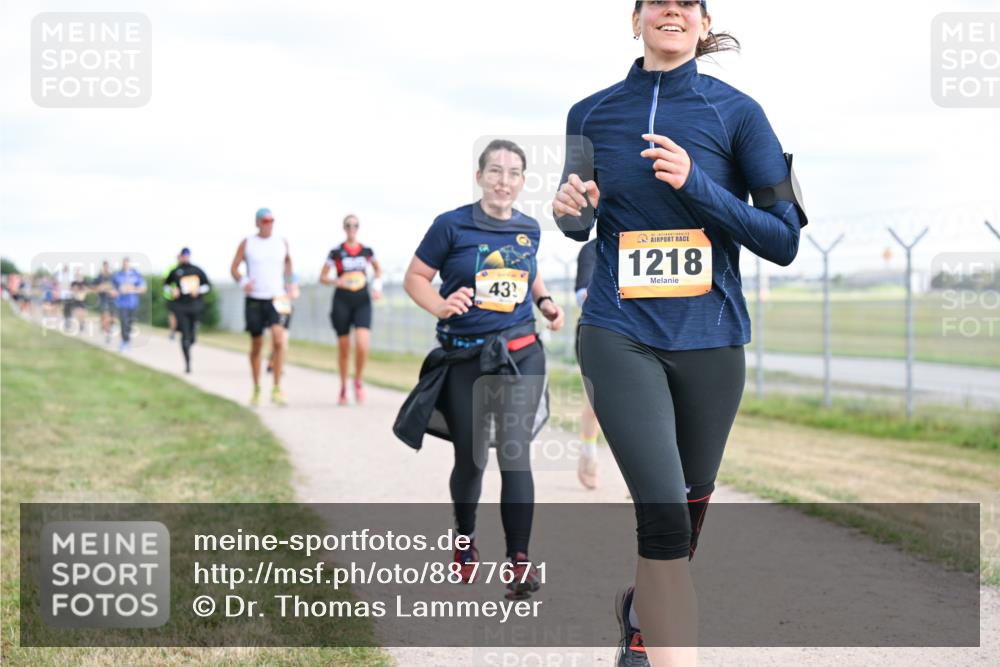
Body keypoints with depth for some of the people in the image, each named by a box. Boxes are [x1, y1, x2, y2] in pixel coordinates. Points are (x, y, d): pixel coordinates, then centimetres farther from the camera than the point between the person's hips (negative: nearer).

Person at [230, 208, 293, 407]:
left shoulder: (281, 243, 5)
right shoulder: (247, 243, 1)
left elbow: (288, 260, 25)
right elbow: (233, 268, 2)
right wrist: (243, 282, -17)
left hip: (276, 300, 0)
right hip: (254, 300, 0)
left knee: (279, 340, -19)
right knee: (256, 346, 8)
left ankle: (277, 390, -16)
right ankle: (256, 389, 24)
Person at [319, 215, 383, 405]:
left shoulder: (367, 251, 7)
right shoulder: (336, 252, 0)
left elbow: (378, 269, 25)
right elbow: (322, 277, 4)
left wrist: (377, 284, 8)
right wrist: (337, 281, -14)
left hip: (363, 301, 1)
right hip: (342, 302, -1)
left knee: (362, 345, -17)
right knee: (343, 348, 6)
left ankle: (359, 381, 6)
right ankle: (343, 386, 24)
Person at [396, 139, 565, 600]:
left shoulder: (529, 229, 5)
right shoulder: (451, 225, -7)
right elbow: (415, 277, -3)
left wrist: (544, 301, 6)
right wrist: (439, 306, -22)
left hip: (521, 355, 1)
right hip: (465, 358, -1)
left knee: (514, 455, -11)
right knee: (470, 460, 9)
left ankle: (520, 561, -7)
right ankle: (465, 540, 34)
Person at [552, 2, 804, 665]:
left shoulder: (736, 112, -2)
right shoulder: (591, 114, 4)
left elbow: (785, 241, -5)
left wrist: (696, 185, -17)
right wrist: (572, 209, -5)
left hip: (711, 338, 1)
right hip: (621, 335, -1)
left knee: (688, 507, 17)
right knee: (664, 513, -17)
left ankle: (642, 612, 45)